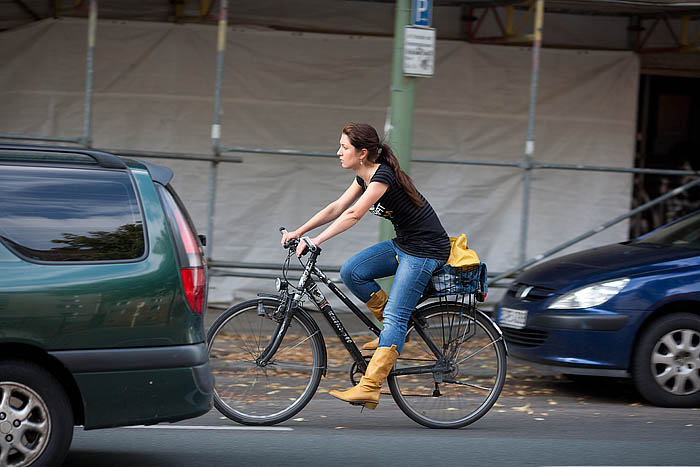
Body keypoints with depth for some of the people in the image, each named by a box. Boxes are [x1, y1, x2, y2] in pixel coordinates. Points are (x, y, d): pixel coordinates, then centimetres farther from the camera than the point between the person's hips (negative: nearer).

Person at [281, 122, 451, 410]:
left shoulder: (383, 176, -21)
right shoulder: (365, 177, 8)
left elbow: (353, 214, -32)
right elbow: (336, 208, 9)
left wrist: (316, 241, -36)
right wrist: (299, 231, 1)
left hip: (426, 251, -9)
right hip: (402, 245, 9)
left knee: (394, 318, -14)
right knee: (351, 272, -4)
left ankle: (369, 389, -19)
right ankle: (395, 329, 10)